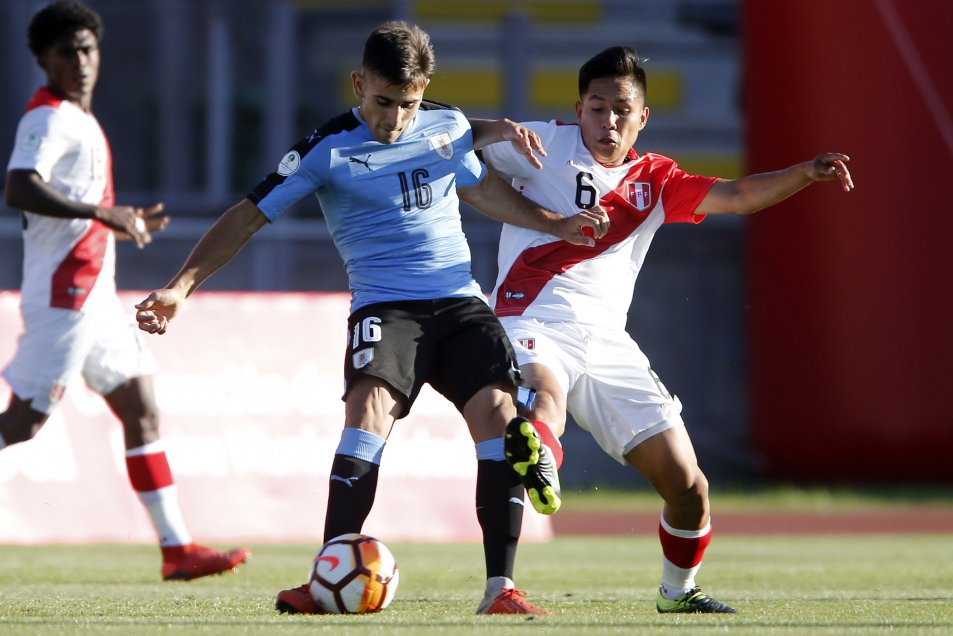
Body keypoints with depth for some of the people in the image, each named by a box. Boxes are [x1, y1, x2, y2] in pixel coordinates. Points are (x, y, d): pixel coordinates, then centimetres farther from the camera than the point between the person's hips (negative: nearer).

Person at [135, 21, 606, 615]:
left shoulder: (448, 127, 11)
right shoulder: (328, 149, -2)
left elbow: (483, 189, 31)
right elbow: (248, 217, 1)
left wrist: (554, 224, 25)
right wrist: (180, 287, -7)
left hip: (461, 301, 4)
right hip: (384, 305, -4)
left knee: (497, 411, -17)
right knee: (371, 405, -29)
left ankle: (501, 588, -13)